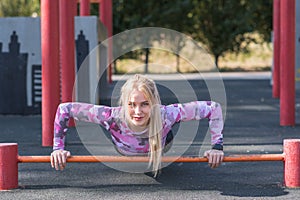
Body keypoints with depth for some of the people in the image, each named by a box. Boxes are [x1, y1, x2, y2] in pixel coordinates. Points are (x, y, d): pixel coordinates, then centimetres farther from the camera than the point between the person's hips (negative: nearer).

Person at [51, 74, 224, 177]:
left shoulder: (166, 115, -46)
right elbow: (64, 109, -36)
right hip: (124, 156, 0)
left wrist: (217, 147, -39)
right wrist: (58, 148, -37)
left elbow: (214, 108, -37)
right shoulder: (113, 117, -46)